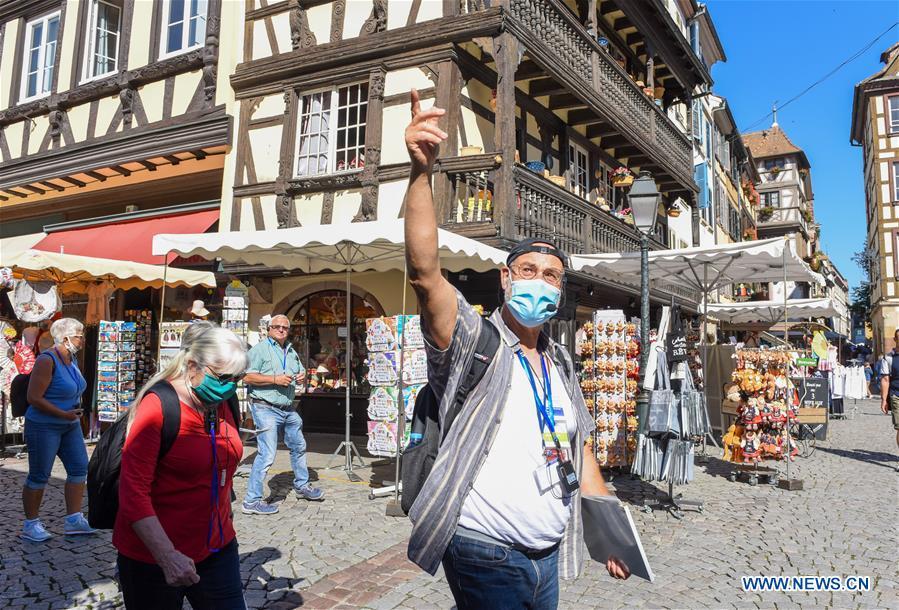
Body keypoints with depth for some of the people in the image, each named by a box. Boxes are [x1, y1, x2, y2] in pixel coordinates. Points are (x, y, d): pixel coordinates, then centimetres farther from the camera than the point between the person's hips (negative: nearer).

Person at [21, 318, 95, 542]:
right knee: (39, 475, 3)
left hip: (69, 426, 8)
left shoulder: (72, 359, 7)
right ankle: (30, 525, 19)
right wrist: (64, 414, -20)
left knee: (79, 468, 4)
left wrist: (77, 409, 10)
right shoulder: (47, 361, -19)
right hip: (44, 427, -8)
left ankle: (73, 519, 12)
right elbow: (34, 398, -23)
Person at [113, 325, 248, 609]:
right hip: (153, 557, -6)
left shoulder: (220, 405, 4)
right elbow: (133, 491, -21)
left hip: (217, 549, 6)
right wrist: (167, 556, -27)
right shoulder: (158, 408, -17)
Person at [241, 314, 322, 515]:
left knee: (298, 447, 20)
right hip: (266, 408, -8)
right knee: (267, 455, -12)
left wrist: (302, 376, 3)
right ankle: (251, 501, -2)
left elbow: (301, 372, 27)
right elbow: (247, 377, -17)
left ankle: (302, 486, 38)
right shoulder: (260, 349, -7)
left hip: (288, 409, 9)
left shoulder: (291, 352, 17)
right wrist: (275, 379, -21)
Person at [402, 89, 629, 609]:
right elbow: (424, 271, -28)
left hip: (549, 556, 7)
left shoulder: (560, 363, 9)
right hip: (487, 556, -6)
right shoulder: (474, 338, -11)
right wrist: (422, 172, -38)